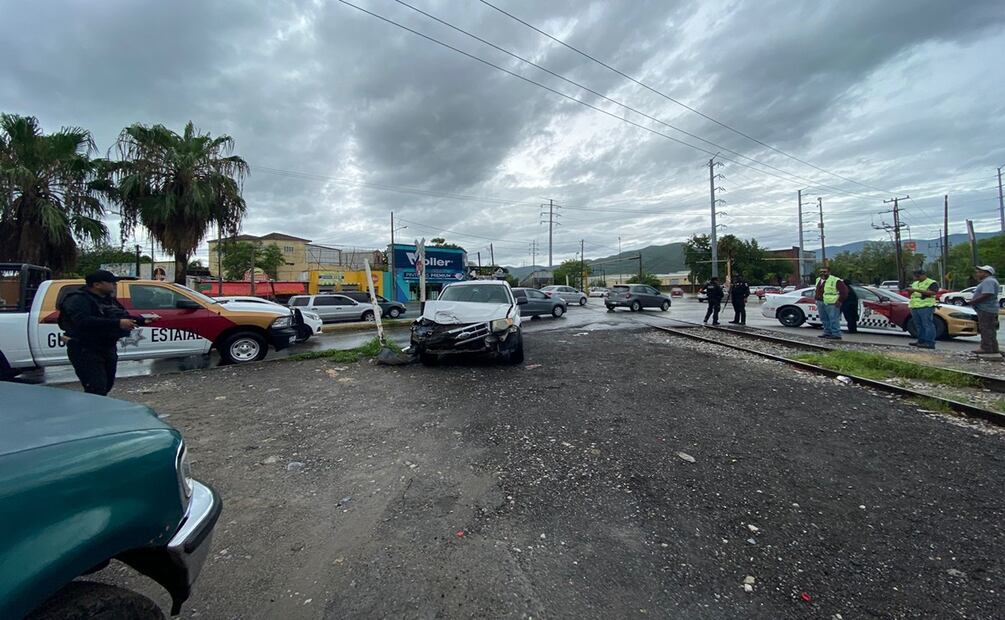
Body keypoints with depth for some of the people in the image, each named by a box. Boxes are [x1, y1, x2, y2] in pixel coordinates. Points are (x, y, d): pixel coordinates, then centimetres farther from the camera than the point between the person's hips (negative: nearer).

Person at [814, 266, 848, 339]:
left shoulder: (835, 281, -10)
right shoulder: (818, 280, 15)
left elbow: (844, 291, -11)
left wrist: (840, 301, -12)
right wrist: (816, 297, 22)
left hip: (831, 304, -8)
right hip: (820, 302, 8)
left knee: (834, 320, -7)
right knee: (824, 319, 13)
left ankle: (836, 334, -4)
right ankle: (827, 333, 21)